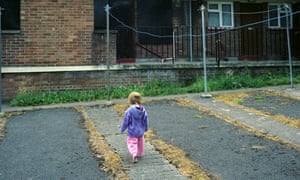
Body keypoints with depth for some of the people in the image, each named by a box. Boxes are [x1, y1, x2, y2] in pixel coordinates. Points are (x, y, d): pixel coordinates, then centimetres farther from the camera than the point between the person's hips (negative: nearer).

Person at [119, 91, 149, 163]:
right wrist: (145, 128, 23)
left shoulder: (129, 110, -20)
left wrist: (122, 129, 3)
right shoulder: (143, 110, -5)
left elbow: (125, 121, -13)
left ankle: (134, 154, -23)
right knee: (140, 143, 23)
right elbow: (145, 120, 6)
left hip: (132, 132, -5)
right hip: (141, 131, 5)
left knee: (132, 143, 0)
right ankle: (139, 153, 39)